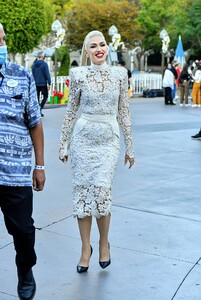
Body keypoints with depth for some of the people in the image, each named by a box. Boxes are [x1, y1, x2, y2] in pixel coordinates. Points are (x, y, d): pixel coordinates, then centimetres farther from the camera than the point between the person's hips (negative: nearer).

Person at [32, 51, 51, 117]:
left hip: (36, 84, 5)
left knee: (37, 97, 11)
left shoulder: (34, 64, 8)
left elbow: (32, 74, 14)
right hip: (43, 83, -5)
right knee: (45, 96, 7)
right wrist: (49, 83, -10)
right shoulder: (44, 64, -10)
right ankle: (40, 108, -10)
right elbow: (47, 74, -13)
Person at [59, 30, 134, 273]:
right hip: (82, 138, 0)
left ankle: (104, 243, 17)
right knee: (82, 192, 3)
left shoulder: (119, 74, 2)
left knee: (101, 191, -9)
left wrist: (129, 147, 7)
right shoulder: (78, 75, -1)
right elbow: (71, 111, 5)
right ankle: (85, 248, 18)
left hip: (108, 140, 0)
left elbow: (123, 111, 6)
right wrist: (63, 145, 5)